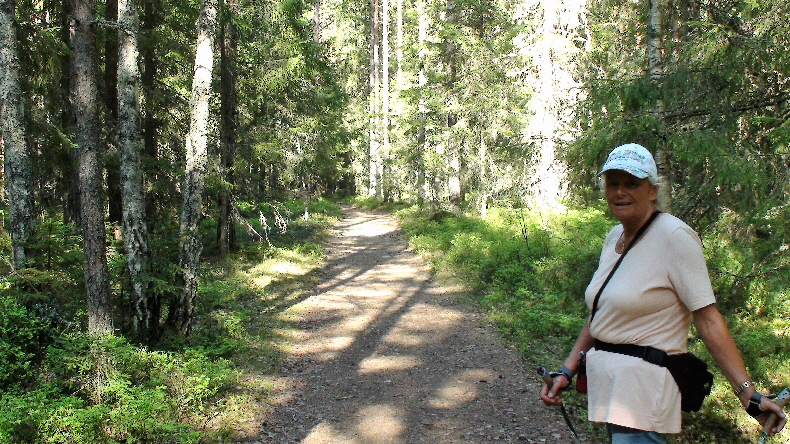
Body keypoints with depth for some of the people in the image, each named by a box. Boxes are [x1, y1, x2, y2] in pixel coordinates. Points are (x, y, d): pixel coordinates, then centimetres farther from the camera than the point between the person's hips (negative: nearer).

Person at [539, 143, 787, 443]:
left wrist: (748, 394, -20)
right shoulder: (614, 237, 10)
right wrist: (566, 371, 10)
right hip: (607, 384, 8)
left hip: (643, 387, -7)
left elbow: (707, 318, -16)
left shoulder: (674, 236, -13)